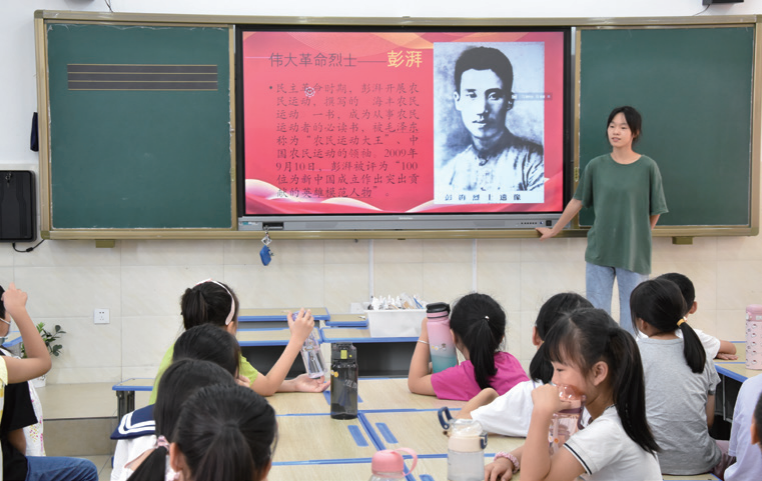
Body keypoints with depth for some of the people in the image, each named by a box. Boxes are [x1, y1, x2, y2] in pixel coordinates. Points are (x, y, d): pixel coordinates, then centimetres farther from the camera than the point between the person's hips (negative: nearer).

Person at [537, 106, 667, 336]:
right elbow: (577, 201, 12)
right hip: (599, 251, 2)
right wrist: (554, 231, 18)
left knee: (631, 316, 4)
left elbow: (655, 211, 2)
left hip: (634, 254, -2)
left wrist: (639, 236, 9)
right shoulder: (596, 166, 2)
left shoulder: (647, 167, -5)